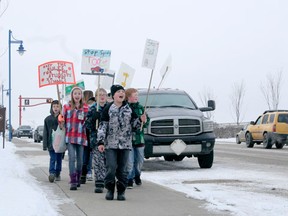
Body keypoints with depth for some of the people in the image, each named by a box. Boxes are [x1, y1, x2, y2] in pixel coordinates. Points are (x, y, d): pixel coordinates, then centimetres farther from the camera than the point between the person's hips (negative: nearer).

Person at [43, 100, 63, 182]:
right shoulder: (47, 119, 4)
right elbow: (45, 133, 6)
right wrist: (45, 145, 1)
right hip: (51, 144, 0)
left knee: (59, 159, 9)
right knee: (52, 159, -8)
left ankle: (57, 174, 19)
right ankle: (51, 173, -16)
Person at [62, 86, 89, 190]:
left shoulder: (85, 108, 5)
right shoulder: (66, 107, 6)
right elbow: (63, 120, 13)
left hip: (81, 137, 1)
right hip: (69, 137, -1)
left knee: (80, 159, 7)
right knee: (72, 158, -12)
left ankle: (78, 179, 25)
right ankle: (73, 182, -13)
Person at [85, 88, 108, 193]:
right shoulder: (92, 109, 6)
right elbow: (87, 124, 1)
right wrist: (93, 117, -15)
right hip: (96, 138, -2)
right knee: (98, 162, -10)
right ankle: (99, 184, -8)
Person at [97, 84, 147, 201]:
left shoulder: (129, 108, 8)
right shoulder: (108, 109, 1)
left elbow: (134, 123, 13)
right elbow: (102, 126, 0)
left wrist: (141, 120, -9)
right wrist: (100, 142, -7)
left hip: (125, 143, 2)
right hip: (110, 144, -2)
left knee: (123, 169, 4)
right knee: (111, 168, -7)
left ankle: (121, 191, 13)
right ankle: (110, 190, 9)